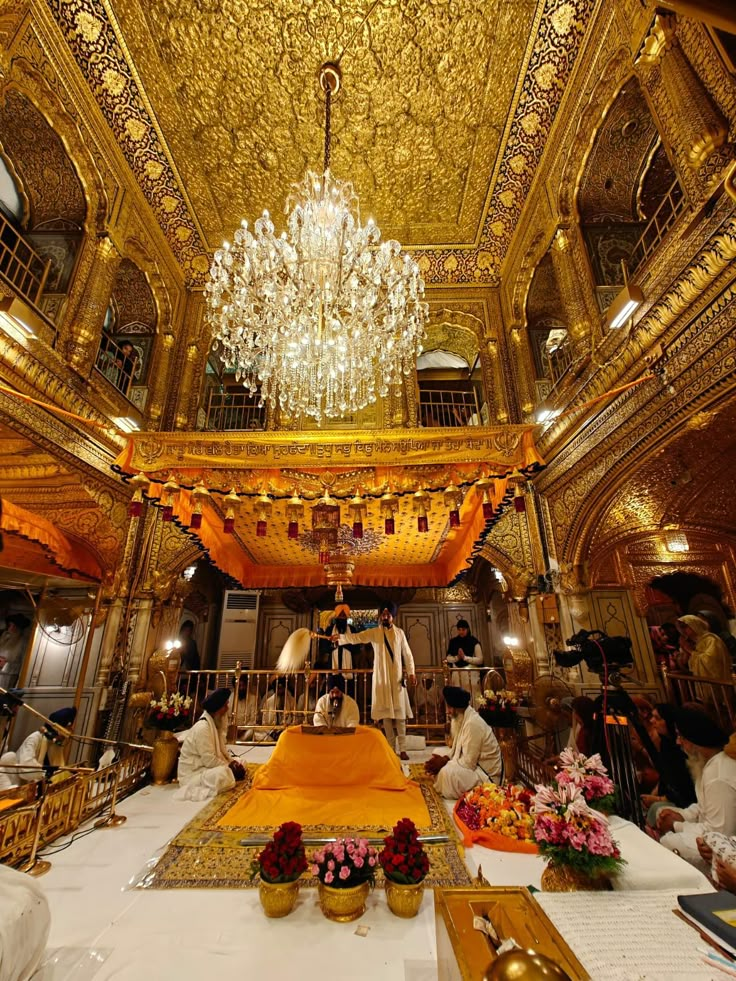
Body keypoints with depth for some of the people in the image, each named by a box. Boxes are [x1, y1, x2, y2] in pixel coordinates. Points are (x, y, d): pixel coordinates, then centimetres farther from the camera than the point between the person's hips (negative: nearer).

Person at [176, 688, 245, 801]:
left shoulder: (216, 723, 3)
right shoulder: (202, 727, -26)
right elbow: (208, 760, -26)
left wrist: (232, 761, -5)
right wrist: (229, 765, -16)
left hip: (205, 765, 10)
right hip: (193, 772, -10)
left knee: (238, 766, 3)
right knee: (225, 774, -31)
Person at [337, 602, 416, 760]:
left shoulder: (400, 632, 4)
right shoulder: (373, 632, -1)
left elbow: (407, 654, 8)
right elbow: (356, 637, -15)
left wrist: (411, 672, 1)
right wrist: (340, 637, -31)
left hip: (397, 676, 0)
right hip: (381, 677, 0)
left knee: (400, 712, -1)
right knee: (385, 711, 4)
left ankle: (402, 748, 8)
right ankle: (390, 747, 16)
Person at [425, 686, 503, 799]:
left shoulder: (472, 723, -28)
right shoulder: (457, 719, -1)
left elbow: (468, 763, -27)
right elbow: (457, 749, 9)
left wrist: (444, 763, -18)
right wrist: (444, 759, -9)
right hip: (473, 763, 10)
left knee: (447, 772, -29)